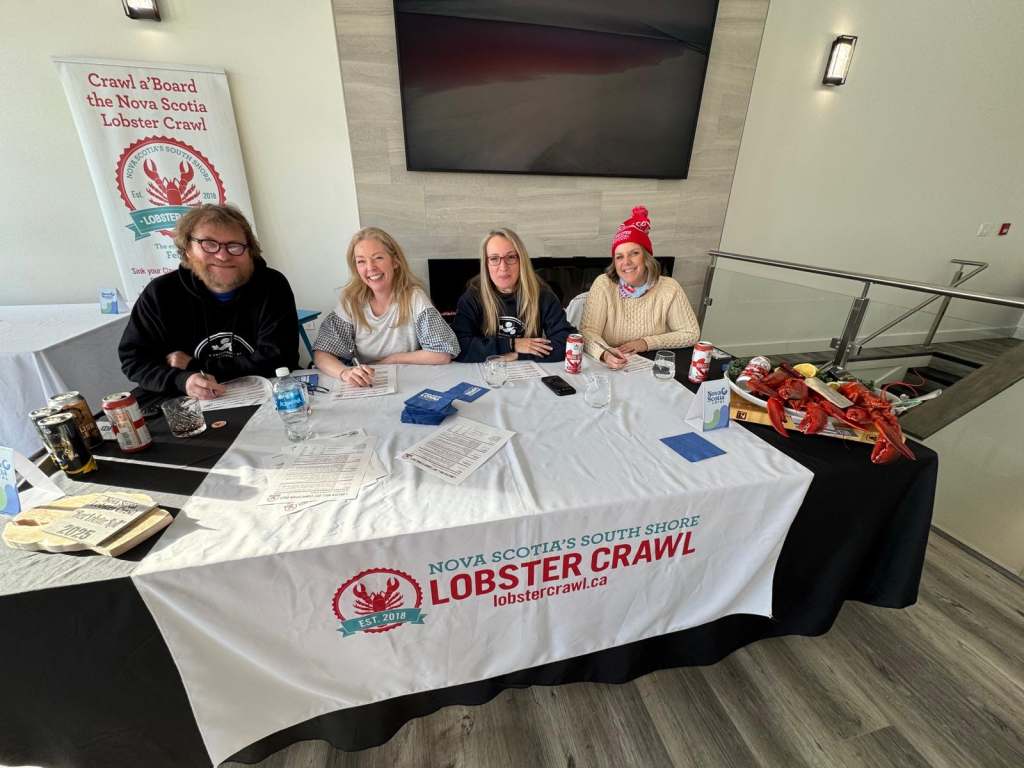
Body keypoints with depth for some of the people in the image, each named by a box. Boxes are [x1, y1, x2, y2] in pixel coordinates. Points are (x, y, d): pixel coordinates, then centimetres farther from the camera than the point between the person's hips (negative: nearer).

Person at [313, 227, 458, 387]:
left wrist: (392, 359, -12)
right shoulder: (351, 300, -5)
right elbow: (321, 353, -6)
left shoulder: (414, 297, -12)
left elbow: (443, 354, -16)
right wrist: (344, 372, -27)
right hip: (363, 388, 2)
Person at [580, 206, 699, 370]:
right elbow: (588, 331, -15)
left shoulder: (668, 288, -5)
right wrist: (605, 354, -35)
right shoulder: (604, 284, -8)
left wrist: (647, 343, -10)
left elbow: (691, 333, 2)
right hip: (608, 368, 2)